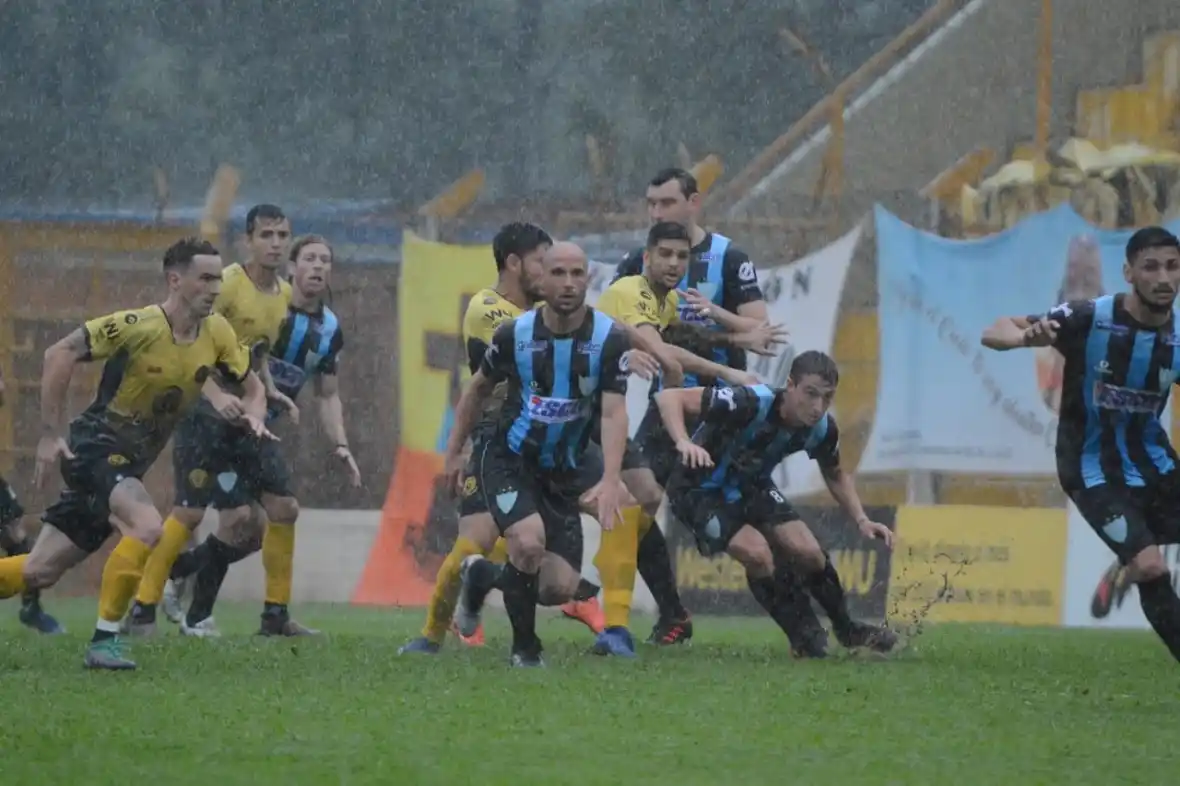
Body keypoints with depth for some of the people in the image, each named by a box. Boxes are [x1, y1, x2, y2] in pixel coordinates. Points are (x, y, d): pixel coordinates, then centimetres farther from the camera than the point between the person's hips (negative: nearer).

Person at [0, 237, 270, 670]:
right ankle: (104, 640, -20)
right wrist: (50, 434, -20)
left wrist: (252, 417, -12)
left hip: (129, 463, 7)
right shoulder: (139, 326, -21)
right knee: (147, 526, -30)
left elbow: (252, 387, 12)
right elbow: (60, 354, -19)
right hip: (94, 447, -7)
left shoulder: (216, 333, -1)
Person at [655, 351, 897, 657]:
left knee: (807, 552, -9)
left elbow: (835, 475, 9)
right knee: (757, 552, -25)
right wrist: (684, 443, -54)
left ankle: (847, 630, 18)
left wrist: (861, 520, -4)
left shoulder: (822, 428, -15)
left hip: (751, 487, 6)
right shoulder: (751, 404, -36)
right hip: (700, 491, -6)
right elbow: (669, 397, -37)